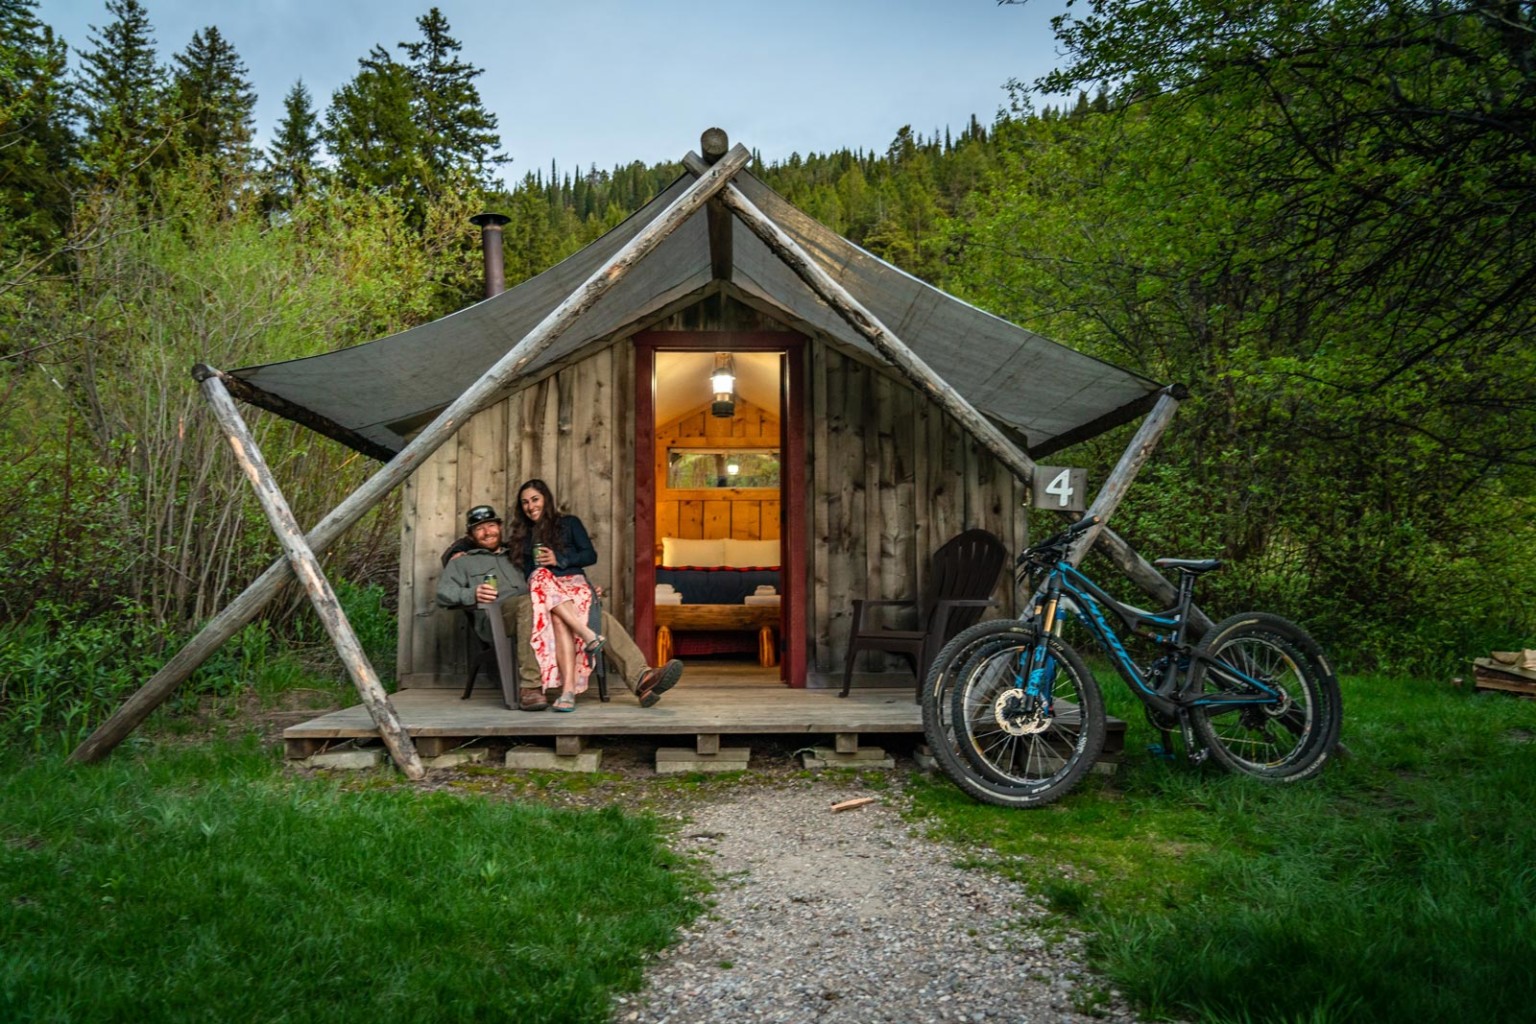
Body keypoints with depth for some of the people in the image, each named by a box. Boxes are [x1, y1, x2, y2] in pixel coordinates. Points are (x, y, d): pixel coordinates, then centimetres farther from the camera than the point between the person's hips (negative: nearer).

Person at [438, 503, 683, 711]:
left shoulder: (514, 557, 37)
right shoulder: (462, 562, 25)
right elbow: (443, 592, 7)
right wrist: (472, 594, -15)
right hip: (496, 616, -5)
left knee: (599, 615, -18)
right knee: (530, 602, -41)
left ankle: (642, 680, -36)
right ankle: (529, 687, -46)